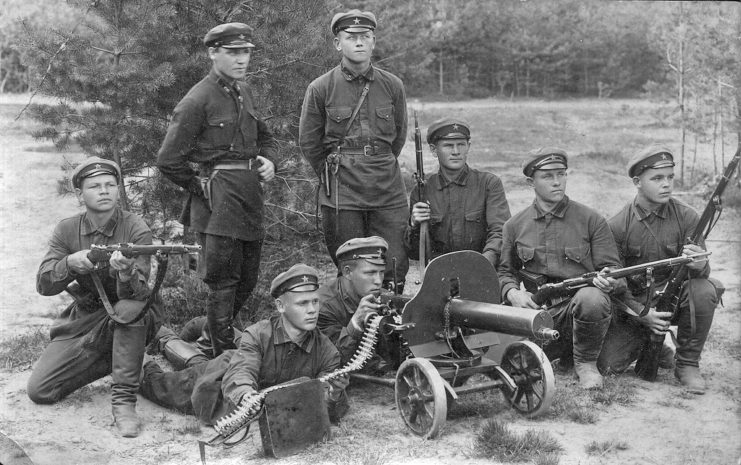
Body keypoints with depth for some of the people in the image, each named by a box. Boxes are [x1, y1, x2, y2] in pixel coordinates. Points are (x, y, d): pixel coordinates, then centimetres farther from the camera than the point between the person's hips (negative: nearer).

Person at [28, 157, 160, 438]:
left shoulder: (136, 230, -15)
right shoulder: (67, 230, -3)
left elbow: (136, 294, -26)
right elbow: (43, 285, -10)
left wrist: (126, 272, -49)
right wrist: (70, 263, -30)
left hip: (131, 322, -3)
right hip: (84, 322, 4)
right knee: (39, 390, -8)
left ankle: (124, 400, -27)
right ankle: (110, 362, 14)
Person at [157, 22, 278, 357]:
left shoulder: (243, 92, 12)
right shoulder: (197, 100, -12)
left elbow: (266, 137, 26)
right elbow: (168, 161, -12)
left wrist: (268, 160, 6)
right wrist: (201, 188, -3)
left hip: (250, 200, 8)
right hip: (219, 203, -8)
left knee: (247, 280, 15)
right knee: (223, 283, -2)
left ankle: (212, 335, 35)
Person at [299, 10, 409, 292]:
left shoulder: (392, 85, 4)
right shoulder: (321, 88, -2)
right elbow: (308, 142, 7)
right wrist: (333, 175, 11)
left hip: (389, 190, 2)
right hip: (342, 194, -2)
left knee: (395, 266, 1)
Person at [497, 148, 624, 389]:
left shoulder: (591, 220, 2)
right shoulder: (514, 226, 9)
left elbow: (611, 266, 3)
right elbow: (506, 271, 17)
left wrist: (606, 279, -22)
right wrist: (513, 292, -5)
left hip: (578, 305, -4)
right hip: (537, 309, 4)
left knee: (592, 299, -38)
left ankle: (586, 362, -6)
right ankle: (563, 349, 16)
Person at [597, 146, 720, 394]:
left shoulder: (686, 217, -7)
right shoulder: (617, 226, -9)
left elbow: (703, 271, -9)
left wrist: (699, 265, -35)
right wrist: (641, 313, -21)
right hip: (633, 306, 0)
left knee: (704, 290, -33)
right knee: (608, 365, -16)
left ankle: (687, 363, -10)